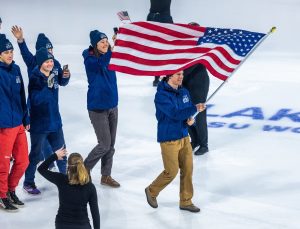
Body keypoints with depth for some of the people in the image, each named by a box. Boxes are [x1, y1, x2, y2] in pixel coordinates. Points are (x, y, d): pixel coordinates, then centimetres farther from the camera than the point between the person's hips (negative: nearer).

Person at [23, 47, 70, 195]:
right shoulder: (35, 78, -19)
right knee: (36, 154, 6)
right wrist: (48, 86, -37)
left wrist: (66, 76, -3)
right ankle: (28, 183, 19)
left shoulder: (54, 74, -2)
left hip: (55, 122, 6)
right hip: (39, 124, -6)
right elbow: (36, 99, -28)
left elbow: (62, 83, 19)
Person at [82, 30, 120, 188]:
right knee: (104, 145, -5)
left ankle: (106, 176, 23)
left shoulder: (109, 57, 4)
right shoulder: (90, 59, -15)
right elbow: (101, 64, -36)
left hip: (112, 106, 6)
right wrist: (113, 47, -48)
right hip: (97, 108, -6)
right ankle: (84, 170, 14)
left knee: (111, 144, 10)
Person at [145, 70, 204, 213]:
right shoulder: (161, 95, -18)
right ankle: (152, 191, 24)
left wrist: (190, 119, -9)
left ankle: (186, 201, 20)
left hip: (184, 137, 7)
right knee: (171, 171, -1)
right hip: (169, 139, -7)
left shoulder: (184, 92, 5)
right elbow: (175, 114, -28)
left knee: (187, 170, 6)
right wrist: (195, 109, -35)